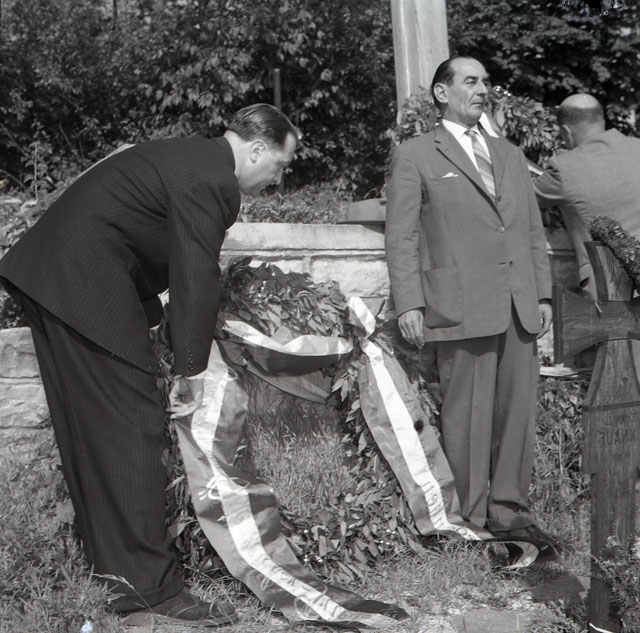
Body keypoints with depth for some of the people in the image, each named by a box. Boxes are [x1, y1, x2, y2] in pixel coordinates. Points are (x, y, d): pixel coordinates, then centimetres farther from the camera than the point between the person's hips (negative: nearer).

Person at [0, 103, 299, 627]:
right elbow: (196, 279, -15)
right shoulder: (209, 180, -15)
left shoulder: (194, 159, 18)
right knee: (132, 435, -8)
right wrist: (192, 371, -8)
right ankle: (150, 592, -3)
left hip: (52, 277, 11)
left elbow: (182, 267, 23)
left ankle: (109, 569, 24)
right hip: (87, 285, -11)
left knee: (92, 430, 14)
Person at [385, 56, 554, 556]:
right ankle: (470, 521, 8)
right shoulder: (415, 156, 6)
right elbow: (401, 236, 0)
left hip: (519, 308, 5)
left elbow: (534, 230, 20)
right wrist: (409, 303, -9)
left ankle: (509, 511, 17)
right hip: (462, 306, -5)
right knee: (467, 417, -3)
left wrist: (543, 294, 10)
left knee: (518, 411, 6)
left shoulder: (511, 155, 22)